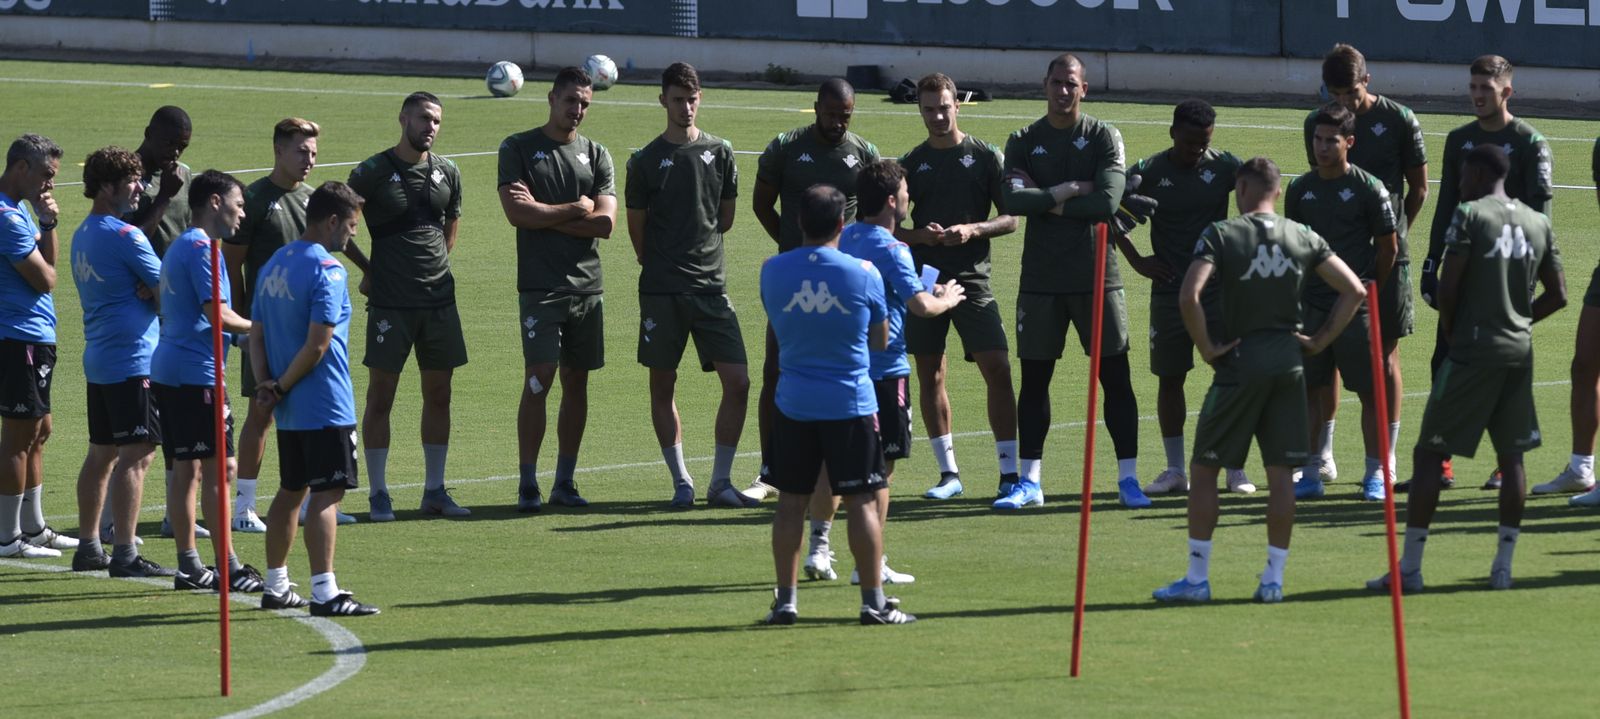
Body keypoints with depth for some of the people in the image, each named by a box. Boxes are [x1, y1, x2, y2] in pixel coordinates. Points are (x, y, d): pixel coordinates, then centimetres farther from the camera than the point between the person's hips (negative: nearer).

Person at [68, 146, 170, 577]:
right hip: (133, 359, -10)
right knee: (135, 455, -10)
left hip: (97, 359, 10)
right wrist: (155, 290, 9)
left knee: (101, 454, 15)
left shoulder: (82, 236, 15)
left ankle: (88, 547, 19)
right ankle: (125, 554, -14)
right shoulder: (124, 235, -13)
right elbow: (168, 289, -12)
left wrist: (146, 291, 1)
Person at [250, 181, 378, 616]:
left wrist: (267, 384, 0)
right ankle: (324, 593, -13)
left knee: (291, 491, 16)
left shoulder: (274, 265, 13)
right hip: (325, 406, -8)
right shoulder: (327, 271, -14)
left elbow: (257, 335, 12)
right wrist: (282, 388, -9)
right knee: (326, 495, -9)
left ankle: (276, 587, 22)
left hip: (290, 411, 8)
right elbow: (317, 345, -19)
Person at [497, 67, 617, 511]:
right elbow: (516, 213, -10)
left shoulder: (597, 156, 12)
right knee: (539, 379, -10)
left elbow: (605, 222, -1)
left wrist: (544, 213, -6)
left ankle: (565, 482, 12)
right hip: (540, 287, -4)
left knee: (577, 382, 6)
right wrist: (574, 210, -4)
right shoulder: (519, 149, 3)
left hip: (587, 286, 4)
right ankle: (527, 485, -7)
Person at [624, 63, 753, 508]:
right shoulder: (645, 161, 1)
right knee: (662, 386, 2)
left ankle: (720, 482, 4)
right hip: (661, 289, -2)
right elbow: (637, 227, 9)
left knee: (738, 383, -6)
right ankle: (681, 483, 12)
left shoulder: (720, 153, 8)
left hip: (711, 286, 2)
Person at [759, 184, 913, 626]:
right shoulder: (863, 274, -9)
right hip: (851, 403, -2)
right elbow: (880, 341, 3)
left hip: (794, 405, 2)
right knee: (862, 503, 2)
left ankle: (786, 600, 12)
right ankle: (873, 601, 2)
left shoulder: (773, 272, -3)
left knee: (791, 502, 10)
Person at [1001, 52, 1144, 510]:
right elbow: (1012, 200, -11)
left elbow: (1107, 201, -13)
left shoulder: (1104, 138, 1)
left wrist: (1047, 202, -8)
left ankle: (1128, 478, 3)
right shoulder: (1024, 142, 6)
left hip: (1096, 275, -2)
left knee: (1115, 377, -2)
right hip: (1041, 278, 2)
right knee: (1034, 378, 4)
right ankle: (1029, 480, 10)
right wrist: (1065, 191, -14)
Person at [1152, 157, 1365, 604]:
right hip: (1287, 362, 4)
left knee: (1204, 468, 6)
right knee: (1280, 472, 8)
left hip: (1239, 364, -4)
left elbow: (1189, 296, -20)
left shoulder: (1221, 235, -6)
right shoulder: (1303, 238, 6)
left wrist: (1206, 347, -8)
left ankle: (1197, 578, 5)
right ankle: (1274, 579, 8)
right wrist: (1320, 341, 7)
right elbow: (1353, 290, 4)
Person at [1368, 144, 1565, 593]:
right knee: (1511, 457, 12)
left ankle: (1409, 568, -3)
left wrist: (1449, 332, 4)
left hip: (1473, 352, -6)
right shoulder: (1538, 223, 10)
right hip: (1519, 351, 6)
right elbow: (1557, 295, 13)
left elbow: (1447, 287, -12)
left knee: (1428, 454, 0)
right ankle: (1503, 567, 11)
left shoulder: (1470, 215, -8)